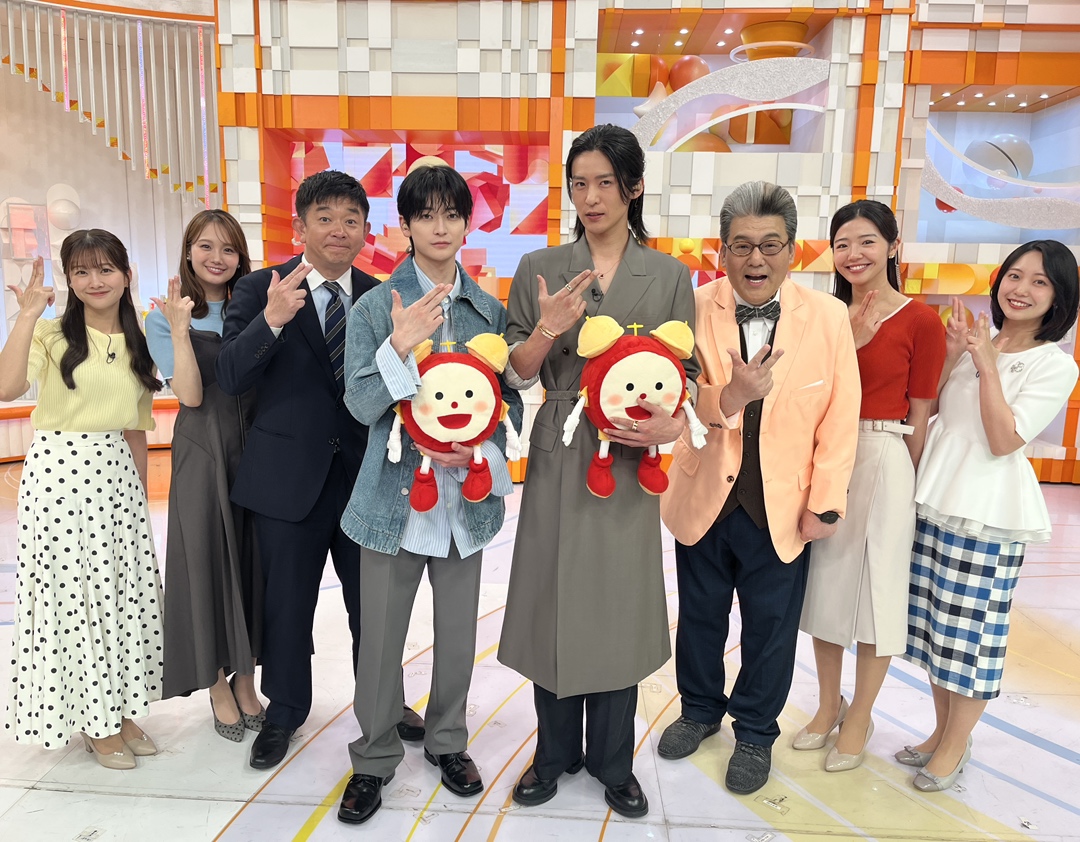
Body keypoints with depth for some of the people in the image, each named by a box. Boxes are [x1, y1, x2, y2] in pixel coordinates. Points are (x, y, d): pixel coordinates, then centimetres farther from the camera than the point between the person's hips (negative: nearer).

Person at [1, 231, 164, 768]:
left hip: (117, 474, 5)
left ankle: (121, 713, 25)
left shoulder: (136, 346, 9)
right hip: (60, 471, -5)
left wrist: (142, 496, 12)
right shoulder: (52, 335, -5)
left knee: (124, 591, 8)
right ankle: (95, 724, 20)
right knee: (73, 593, 4)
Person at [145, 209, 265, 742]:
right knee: (207, 559, 5)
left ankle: (245, 679, 26)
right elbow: (190, 394, -12)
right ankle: (217, 685, 24)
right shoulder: (164, 318, 0)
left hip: (256, 449, 3)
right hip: (202, 453, -3)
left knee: (253, 560, 8)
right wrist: (180, 327, -20)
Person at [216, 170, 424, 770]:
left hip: (366, 473, 2)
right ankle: (284, 711, 39)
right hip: (288, 474, -1)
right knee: (288, 603, 15)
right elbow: (231, 378, -15)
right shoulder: (260, 289, -4)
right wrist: (271, 321, -29)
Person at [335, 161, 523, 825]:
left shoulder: (490, 310, 4)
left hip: (466, 493, 2)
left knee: (459, 631, 14)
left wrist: (477, 448, -13)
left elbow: (512, 398, 6)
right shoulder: (374, 308, -2)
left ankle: (448, 741, 38)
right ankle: (375, 758, 29)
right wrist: (401, 344, -24)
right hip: (395, 492, -2)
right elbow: (363, 404, -9)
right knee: (381, 635, 7)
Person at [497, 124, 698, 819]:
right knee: (553, 602, 8)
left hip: (630, 462, 0)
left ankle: (612, 761, 31)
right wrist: (546, 331, -17)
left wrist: (676, 424, -16)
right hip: (557, 459, 0)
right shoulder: (539, 270, 4)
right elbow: (514, 374, 2)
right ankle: (555, 753, 31)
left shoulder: (670, 277, 4)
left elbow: (687, 373, 4)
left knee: (620, 607, 9)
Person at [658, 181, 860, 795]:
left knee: (771, 628, 16)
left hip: (783, 508, 0)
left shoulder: (829, 317, -10)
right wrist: (728, 399, -35)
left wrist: (825, 504, -7)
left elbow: (840, 420, -6)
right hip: (703, 497, 1)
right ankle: (701, 709, 47)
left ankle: (756, 731, 41)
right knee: (700, 616, 21)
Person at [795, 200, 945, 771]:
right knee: (825, 584, 15)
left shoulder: (921, 322, -6)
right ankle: (828, 704, 34)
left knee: (876, 590, 7)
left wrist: (906, 481, -4)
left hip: (883, 466, -4)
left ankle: (858, 719, 27)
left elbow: (920, 415, -4)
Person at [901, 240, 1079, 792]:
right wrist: (950, 357, -4)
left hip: (988, 513, -5)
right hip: (935, 499, 6)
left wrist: (987, 366, -16)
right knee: (936, 622, 14)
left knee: (971, 630, 5)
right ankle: (941, 730, 32)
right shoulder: (974, 344, 9)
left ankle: (956, 745, 24)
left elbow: (1004, 440, -15)